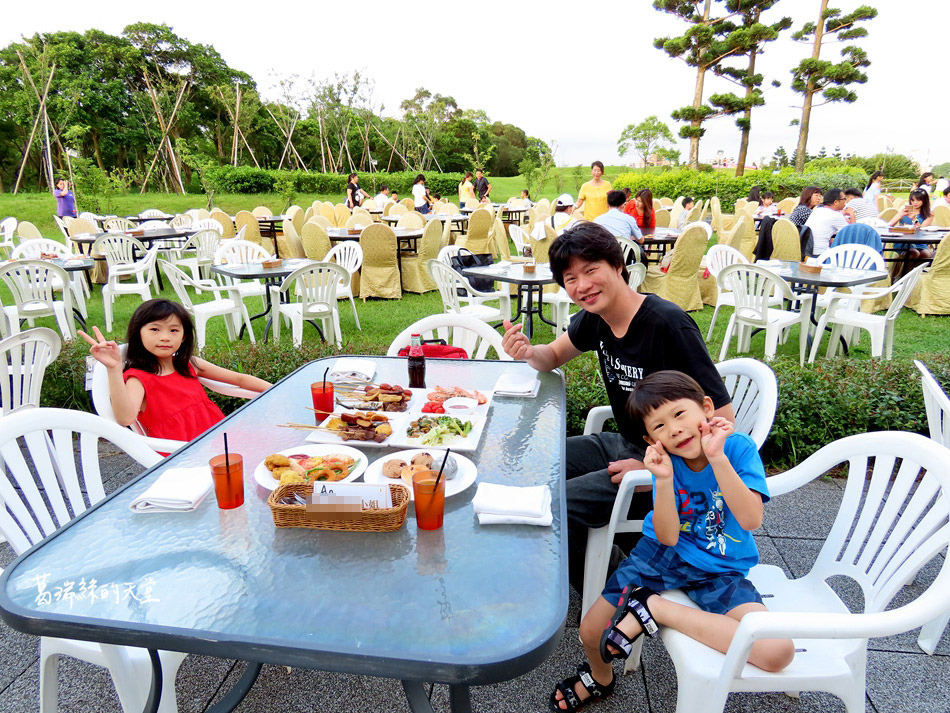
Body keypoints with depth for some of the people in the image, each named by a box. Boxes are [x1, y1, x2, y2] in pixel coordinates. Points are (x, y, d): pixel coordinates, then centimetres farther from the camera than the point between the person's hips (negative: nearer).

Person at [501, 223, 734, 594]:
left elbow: (723, 423, -24)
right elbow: (554, 355, 16)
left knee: (558, 505, -21)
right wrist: (527, 352, -8)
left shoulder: (667, 324, -26)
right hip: (626, 444, 9)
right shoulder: (596, 317, -2)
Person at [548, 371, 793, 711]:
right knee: (591, 632, -4)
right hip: (664, 555, 1)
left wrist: (717, 457, -34)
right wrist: (664, 480, -32)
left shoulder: (739, 448, -15)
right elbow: (668, 537, -17)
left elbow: (751, 519, -27)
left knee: (779, 652, -27)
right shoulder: (666, 460, -11)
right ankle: (600, 678, 34)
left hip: (721, 570, -1)